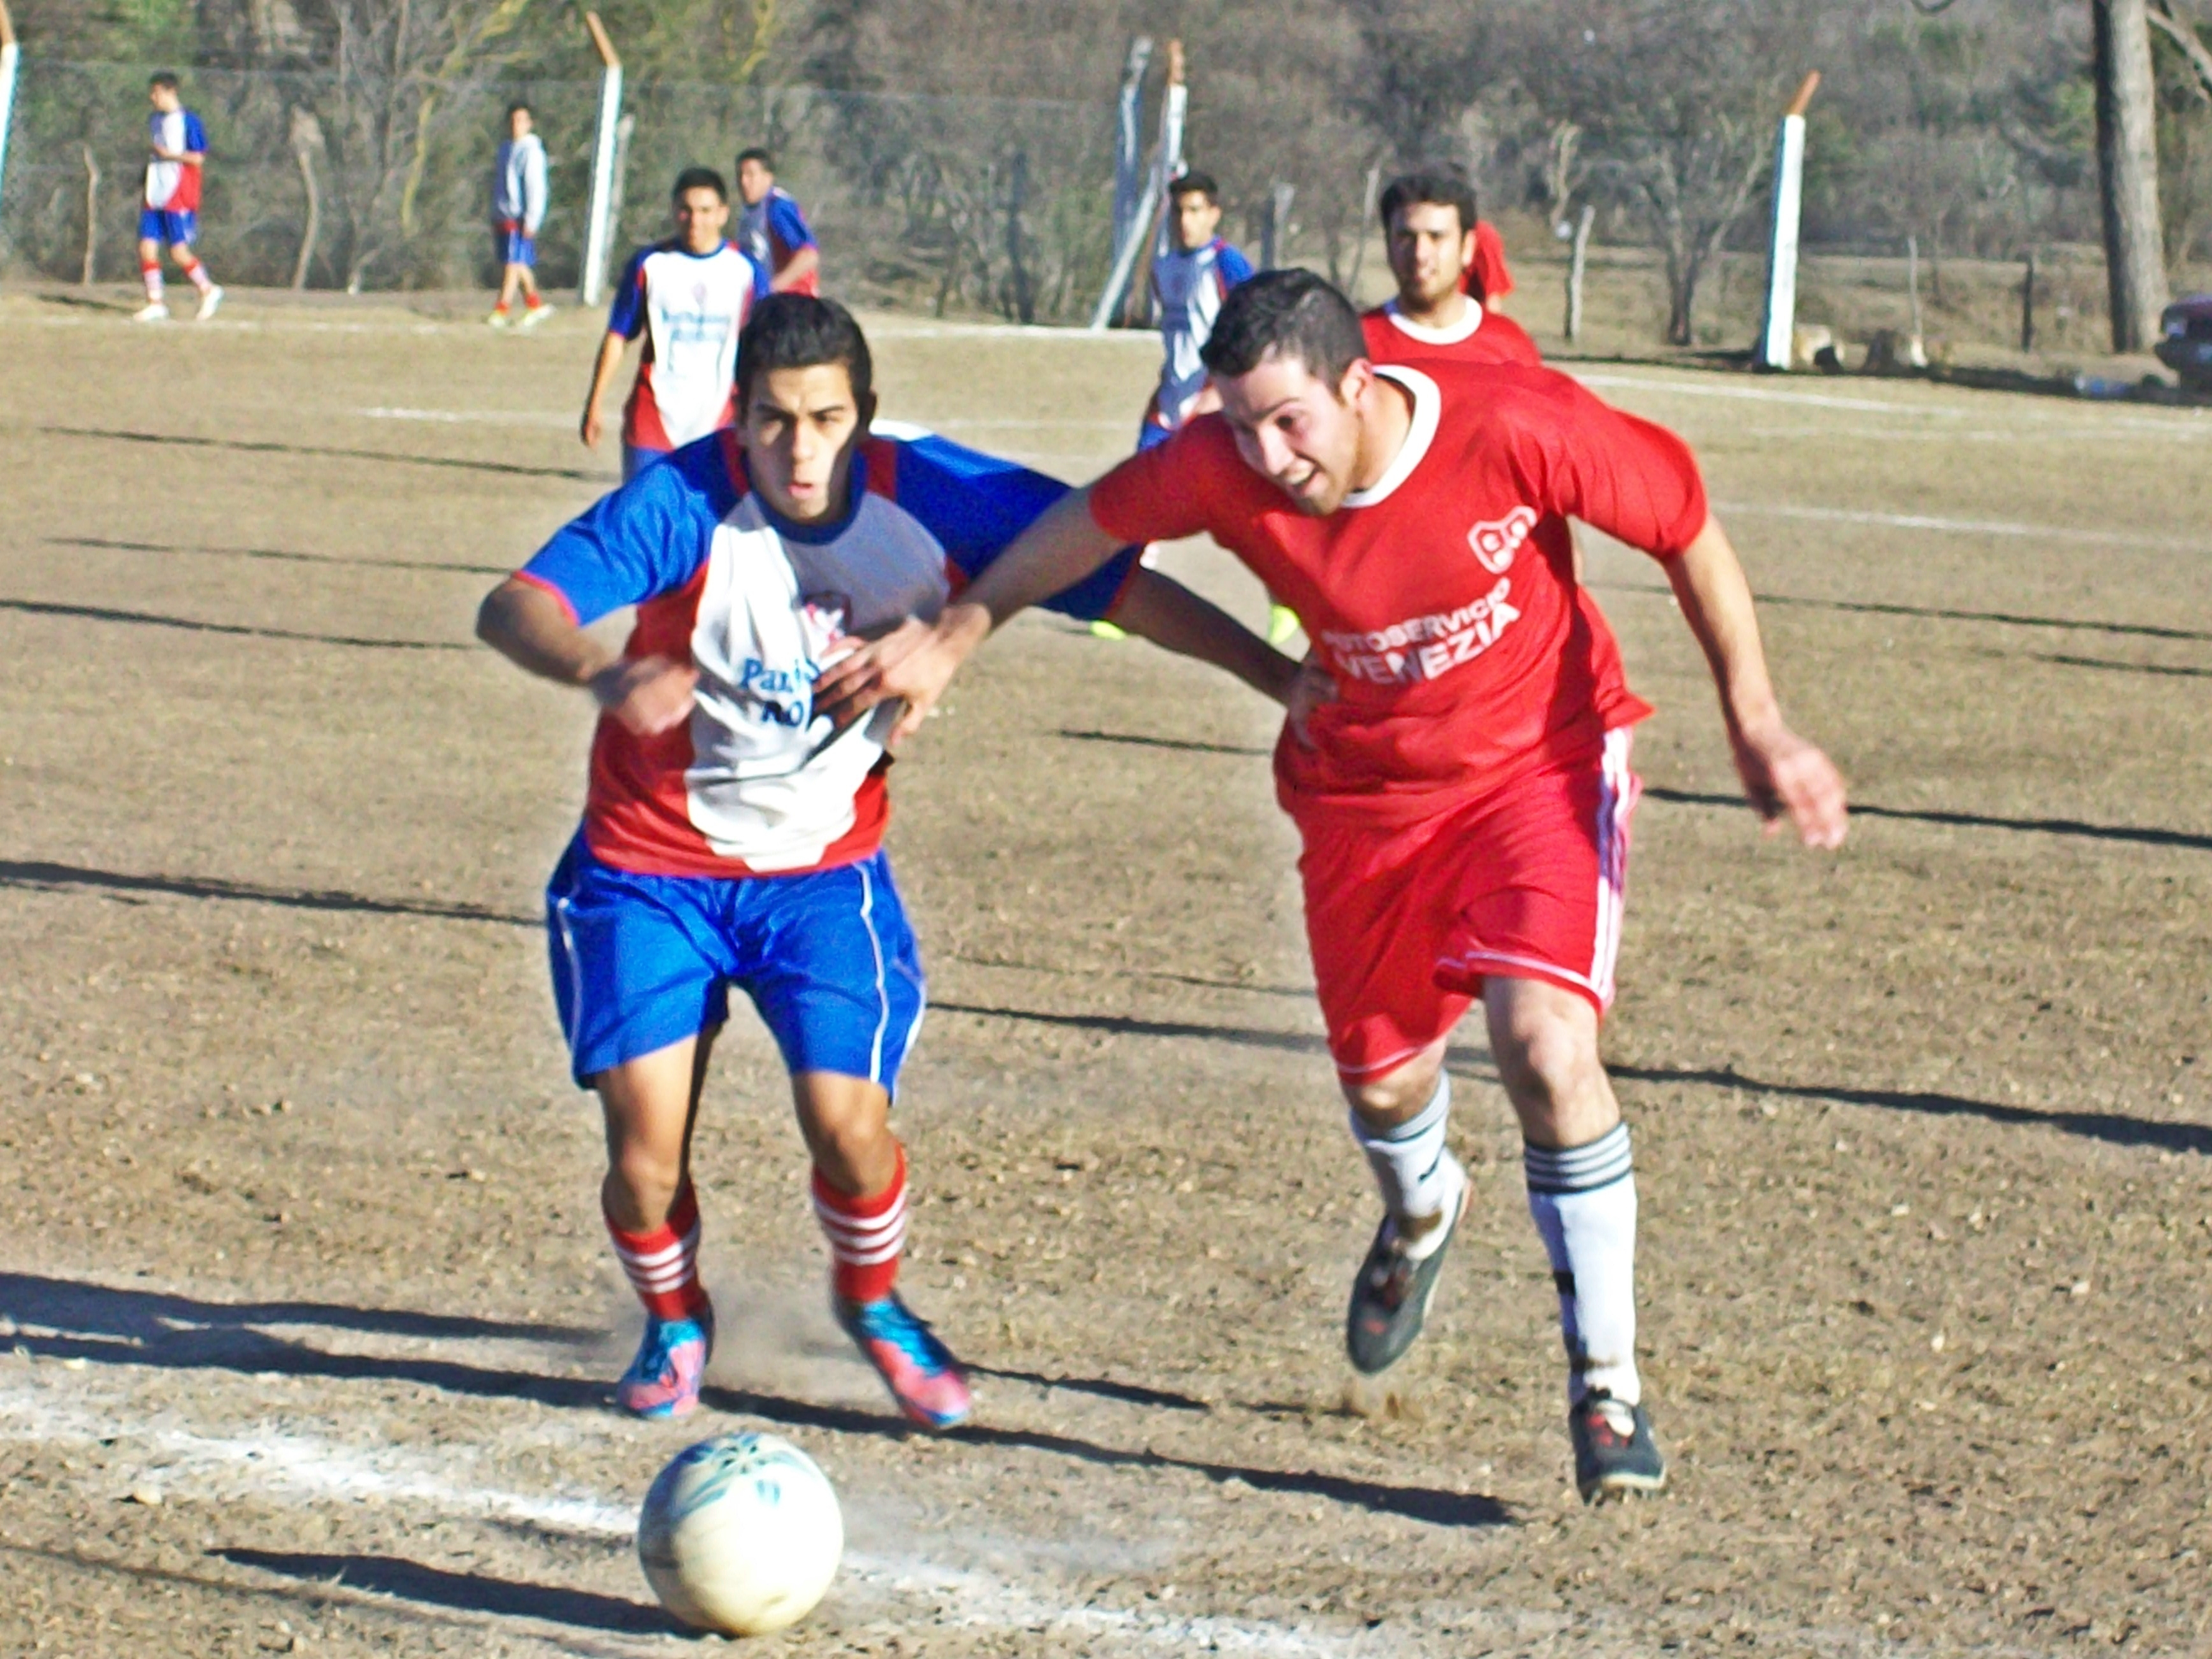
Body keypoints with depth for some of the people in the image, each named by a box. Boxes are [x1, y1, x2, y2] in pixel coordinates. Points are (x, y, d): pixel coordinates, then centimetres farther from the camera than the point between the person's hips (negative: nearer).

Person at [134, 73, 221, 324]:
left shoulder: (188, 120, -8)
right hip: (155, 195, 7)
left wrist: (167, 154, -15)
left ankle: (208, 290, 13)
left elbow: (198, 158, -12)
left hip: (179, 197, -7)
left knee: (179, 251, -6)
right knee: (147, 246, -3)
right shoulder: (154, 120, 15)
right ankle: (155, 302, 0)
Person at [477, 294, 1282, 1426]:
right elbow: (513, 609, -33)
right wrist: (606, 676, -54)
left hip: (821, 870, 1)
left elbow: (1118, 581, -8)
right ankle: (674, 1322, 24)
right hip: (650, 861, -1)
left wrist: (1280, 675, -13)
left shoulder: (934, 501, -15)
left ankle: (873, 1302, 20)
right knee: (645, 1147, -11)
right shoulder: (685, 502, -22)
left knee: (848, 1122, -15)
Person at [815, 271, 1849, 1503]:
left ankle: (1607, 1384, -7)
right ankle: (1421, 1214, 53)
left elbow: (1688, 529, -15)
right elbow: (1094, 523, -1)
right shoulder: (1226, 467, -22)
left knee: (1547, 1046, -21)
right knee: (1384, 1080, 13)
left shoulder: (1519, 429, -30)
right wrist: (951, 639, 4)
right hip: (1364, 788, 3)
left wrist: (1756, 724, -15)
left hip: (1543, 762, -3)